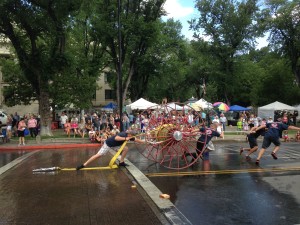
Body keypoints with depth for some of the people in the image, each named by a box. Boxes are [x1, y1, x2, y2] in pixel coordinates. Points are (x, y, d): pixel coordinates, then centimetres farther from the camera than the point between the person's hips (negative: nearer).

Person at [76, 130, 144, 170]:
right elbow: (116, 138, -47)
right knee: (98, 155, -11)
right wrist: (125, 138, -44)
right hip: (108, 144, -9)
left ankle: (121, 162, 10)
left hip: (114, 145, 9)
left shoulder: (129, 136, -1)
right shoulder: (123, 134, -28)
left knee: (126, 148, 1)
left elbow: (136, 139, 13)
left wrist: (143, 141, 17)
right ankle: (83, 165, -6)